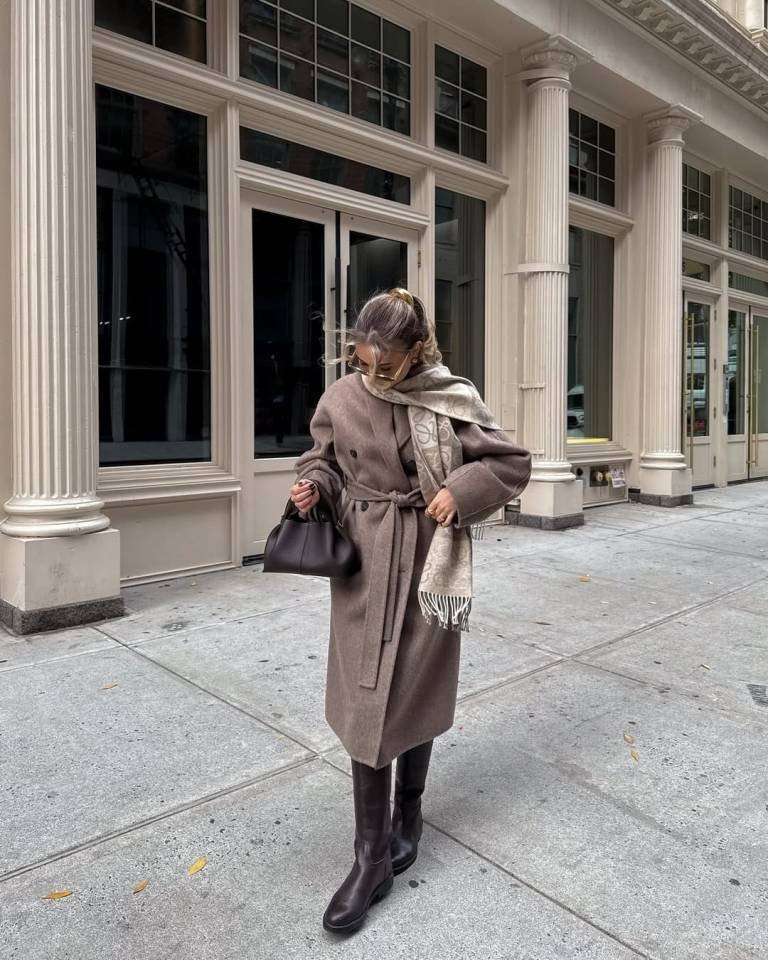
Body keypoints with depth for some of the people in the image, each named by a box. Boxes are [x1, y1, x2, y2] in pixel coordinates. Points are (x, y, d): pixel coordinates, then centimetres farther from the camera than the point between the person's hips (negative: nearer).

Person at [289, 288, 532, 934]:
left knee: (416, 695, 10)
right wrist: (315, 486, -9)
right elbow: (325, 461, 13)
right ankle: (372, 859, 20)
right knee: (365, 702, 4)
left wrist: (461, 490, -17)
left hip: (428, 564, -2)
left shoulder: (452, 401, -8)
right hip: (364, 565, 2)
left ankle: (409, 814, 38)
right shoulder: (341, 400, -2)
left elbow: (512, 463, -1)